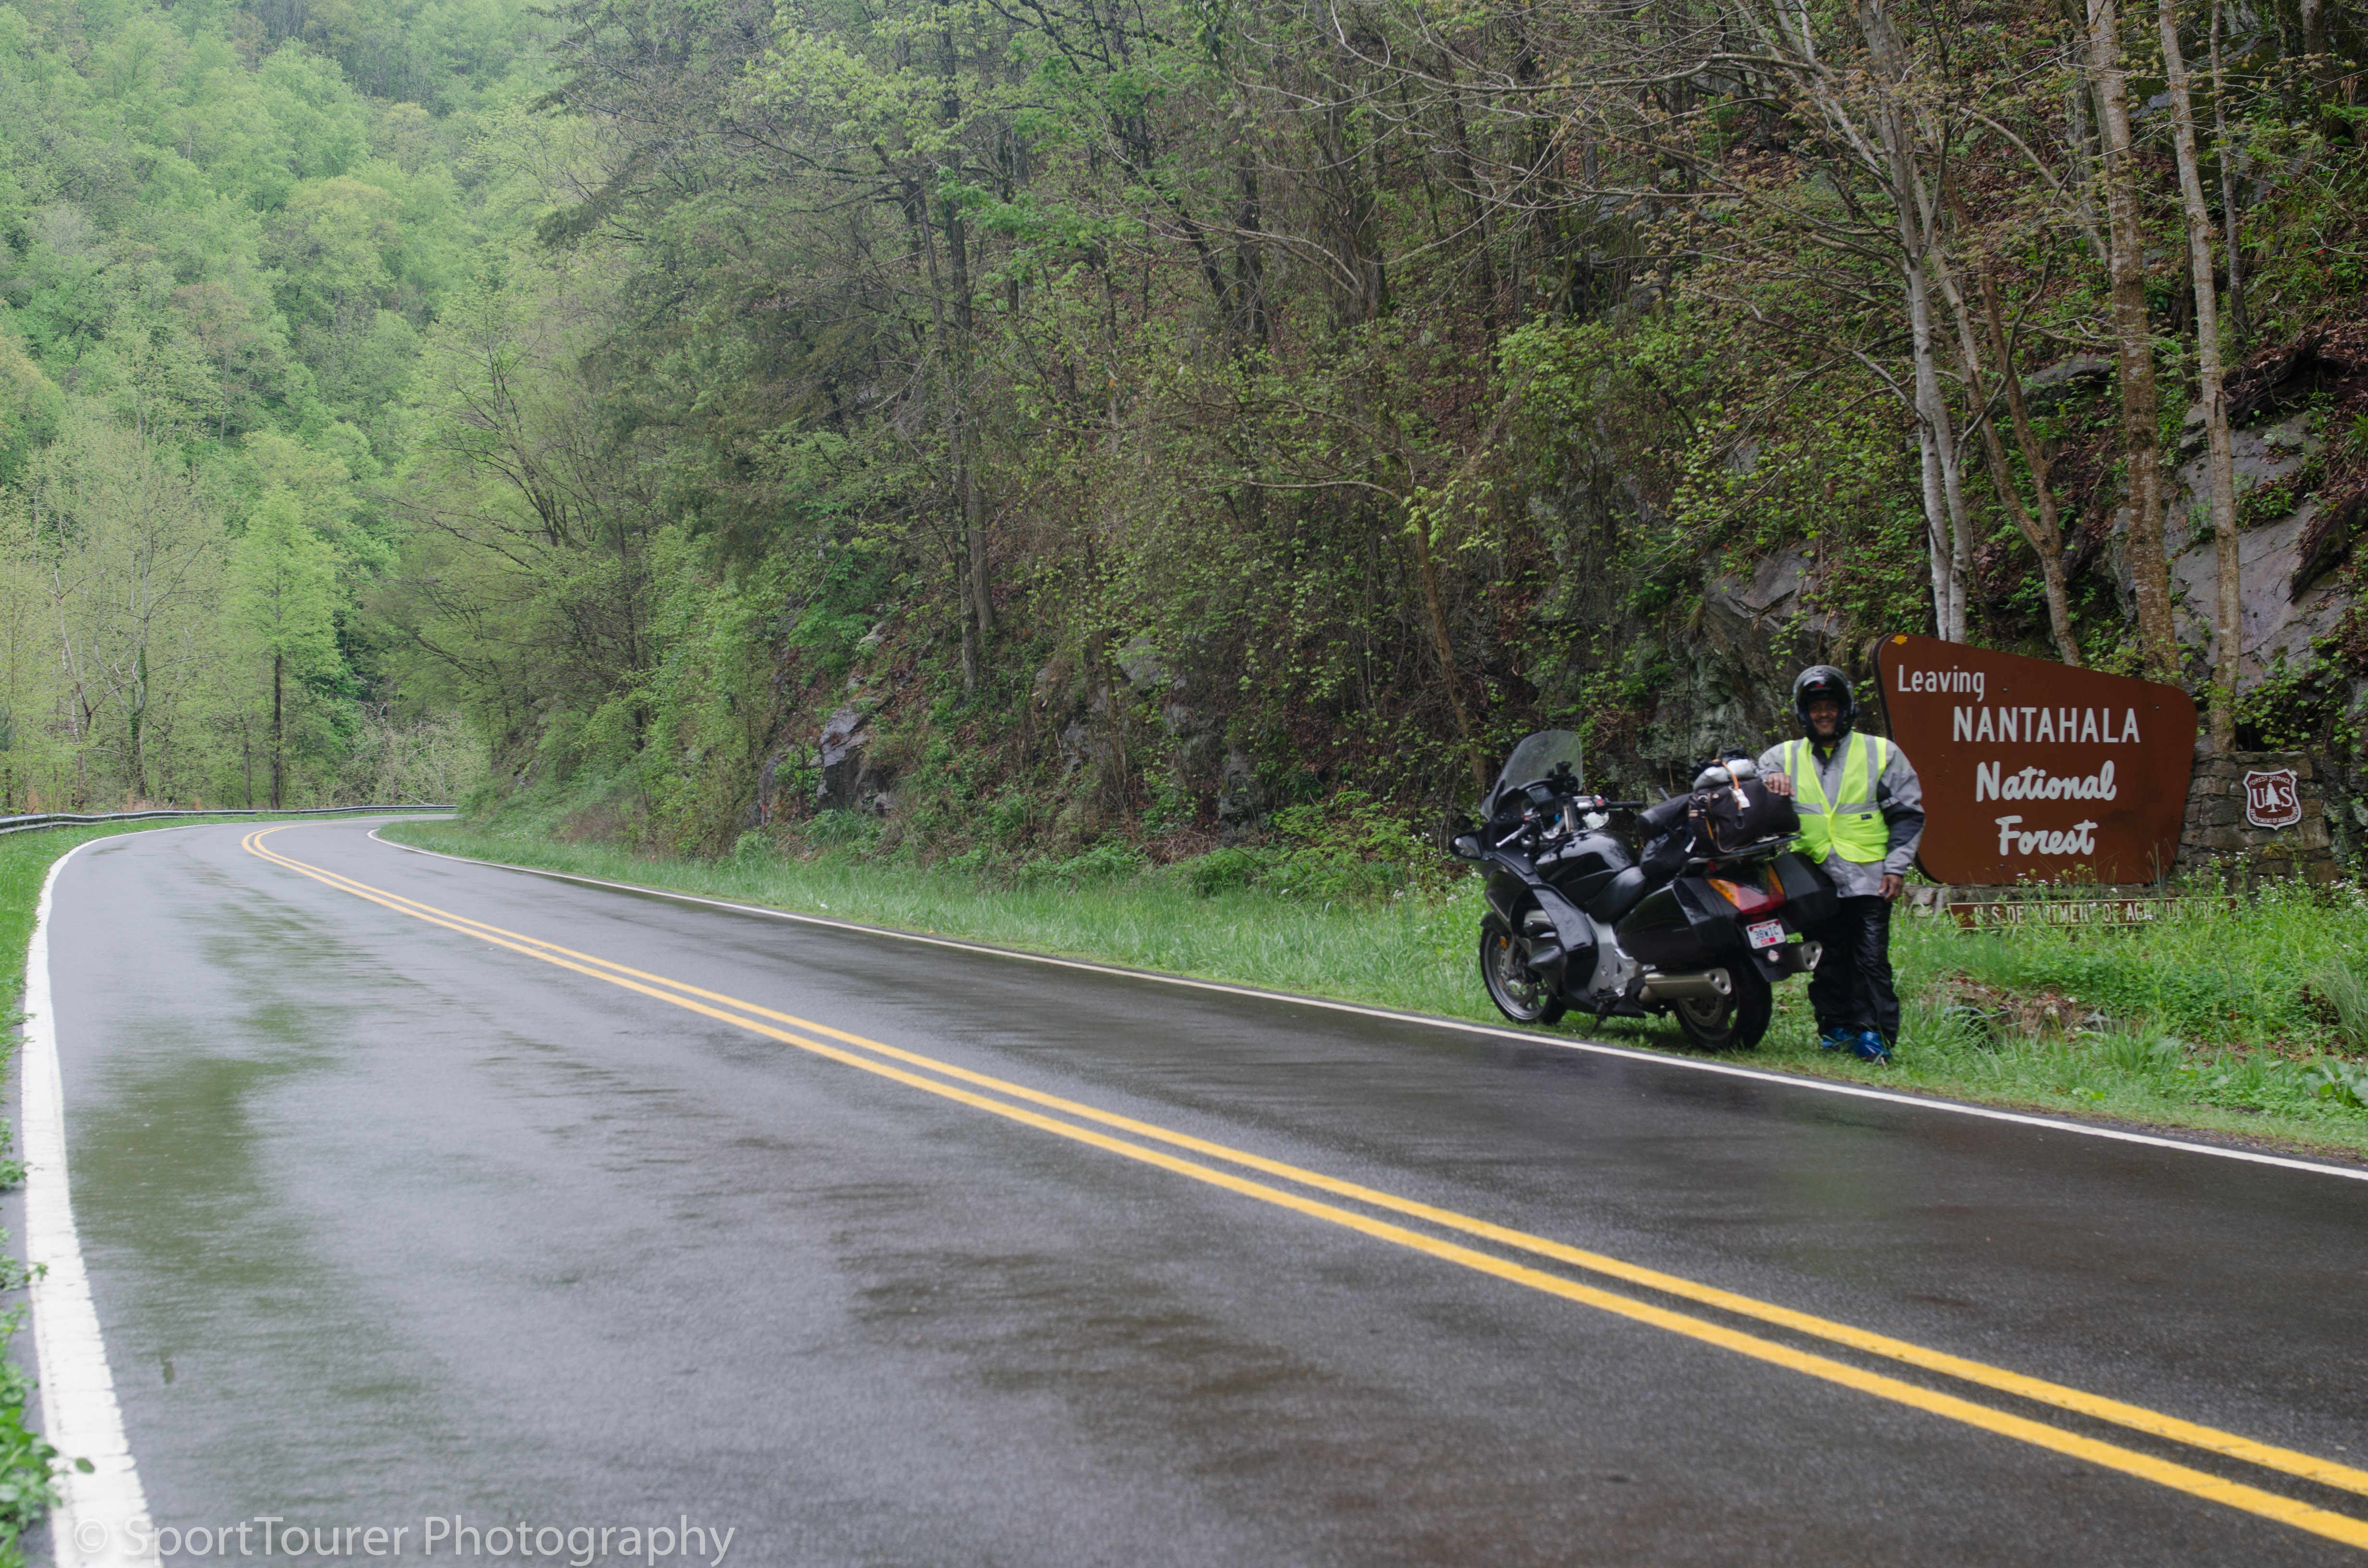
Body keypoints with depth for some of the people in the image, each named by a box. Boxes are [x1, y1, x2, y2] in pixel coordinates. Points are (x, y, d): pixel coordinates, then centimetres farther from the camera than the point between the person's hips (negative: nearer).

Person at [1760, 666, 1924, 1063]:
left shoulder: (1881, 753, 10)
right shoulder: (1785, 757, 16)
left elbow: (1908, 814, 9)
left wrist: (1897, 866, -1)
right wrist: (1767, 779, -15)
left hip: (1867, 879, -2)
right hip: (1814, 880, 2)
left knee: (1871, 958, -9)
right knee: (1827, 962, 4)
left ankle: (1876, 1032, -8)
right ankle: (1838, 1027, 13)